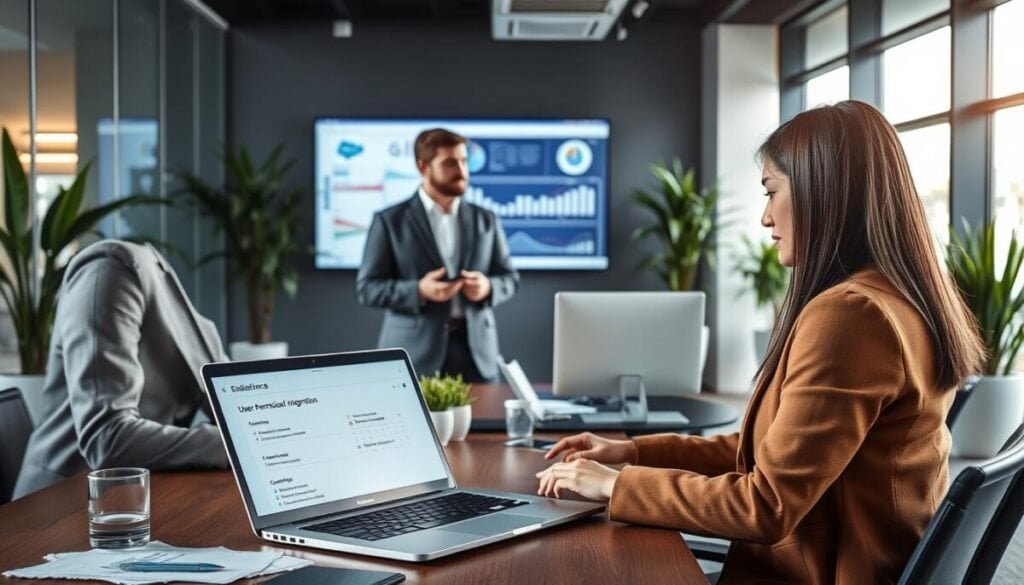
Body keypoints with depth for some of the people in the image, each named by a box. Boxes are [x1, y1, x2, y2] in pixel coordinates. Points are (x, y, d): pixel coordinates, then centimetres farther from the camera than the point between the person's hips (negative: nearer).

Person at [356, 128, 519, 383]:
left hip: (475, 352, 3)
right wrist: (419, 291, -18)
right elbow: (368, 288, -2)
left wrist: (488, 287, -8)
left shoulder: (485, 220, 11)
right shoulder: (390, 221, 1)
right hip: (415, 356, -3)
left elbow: (509, 278, 15)